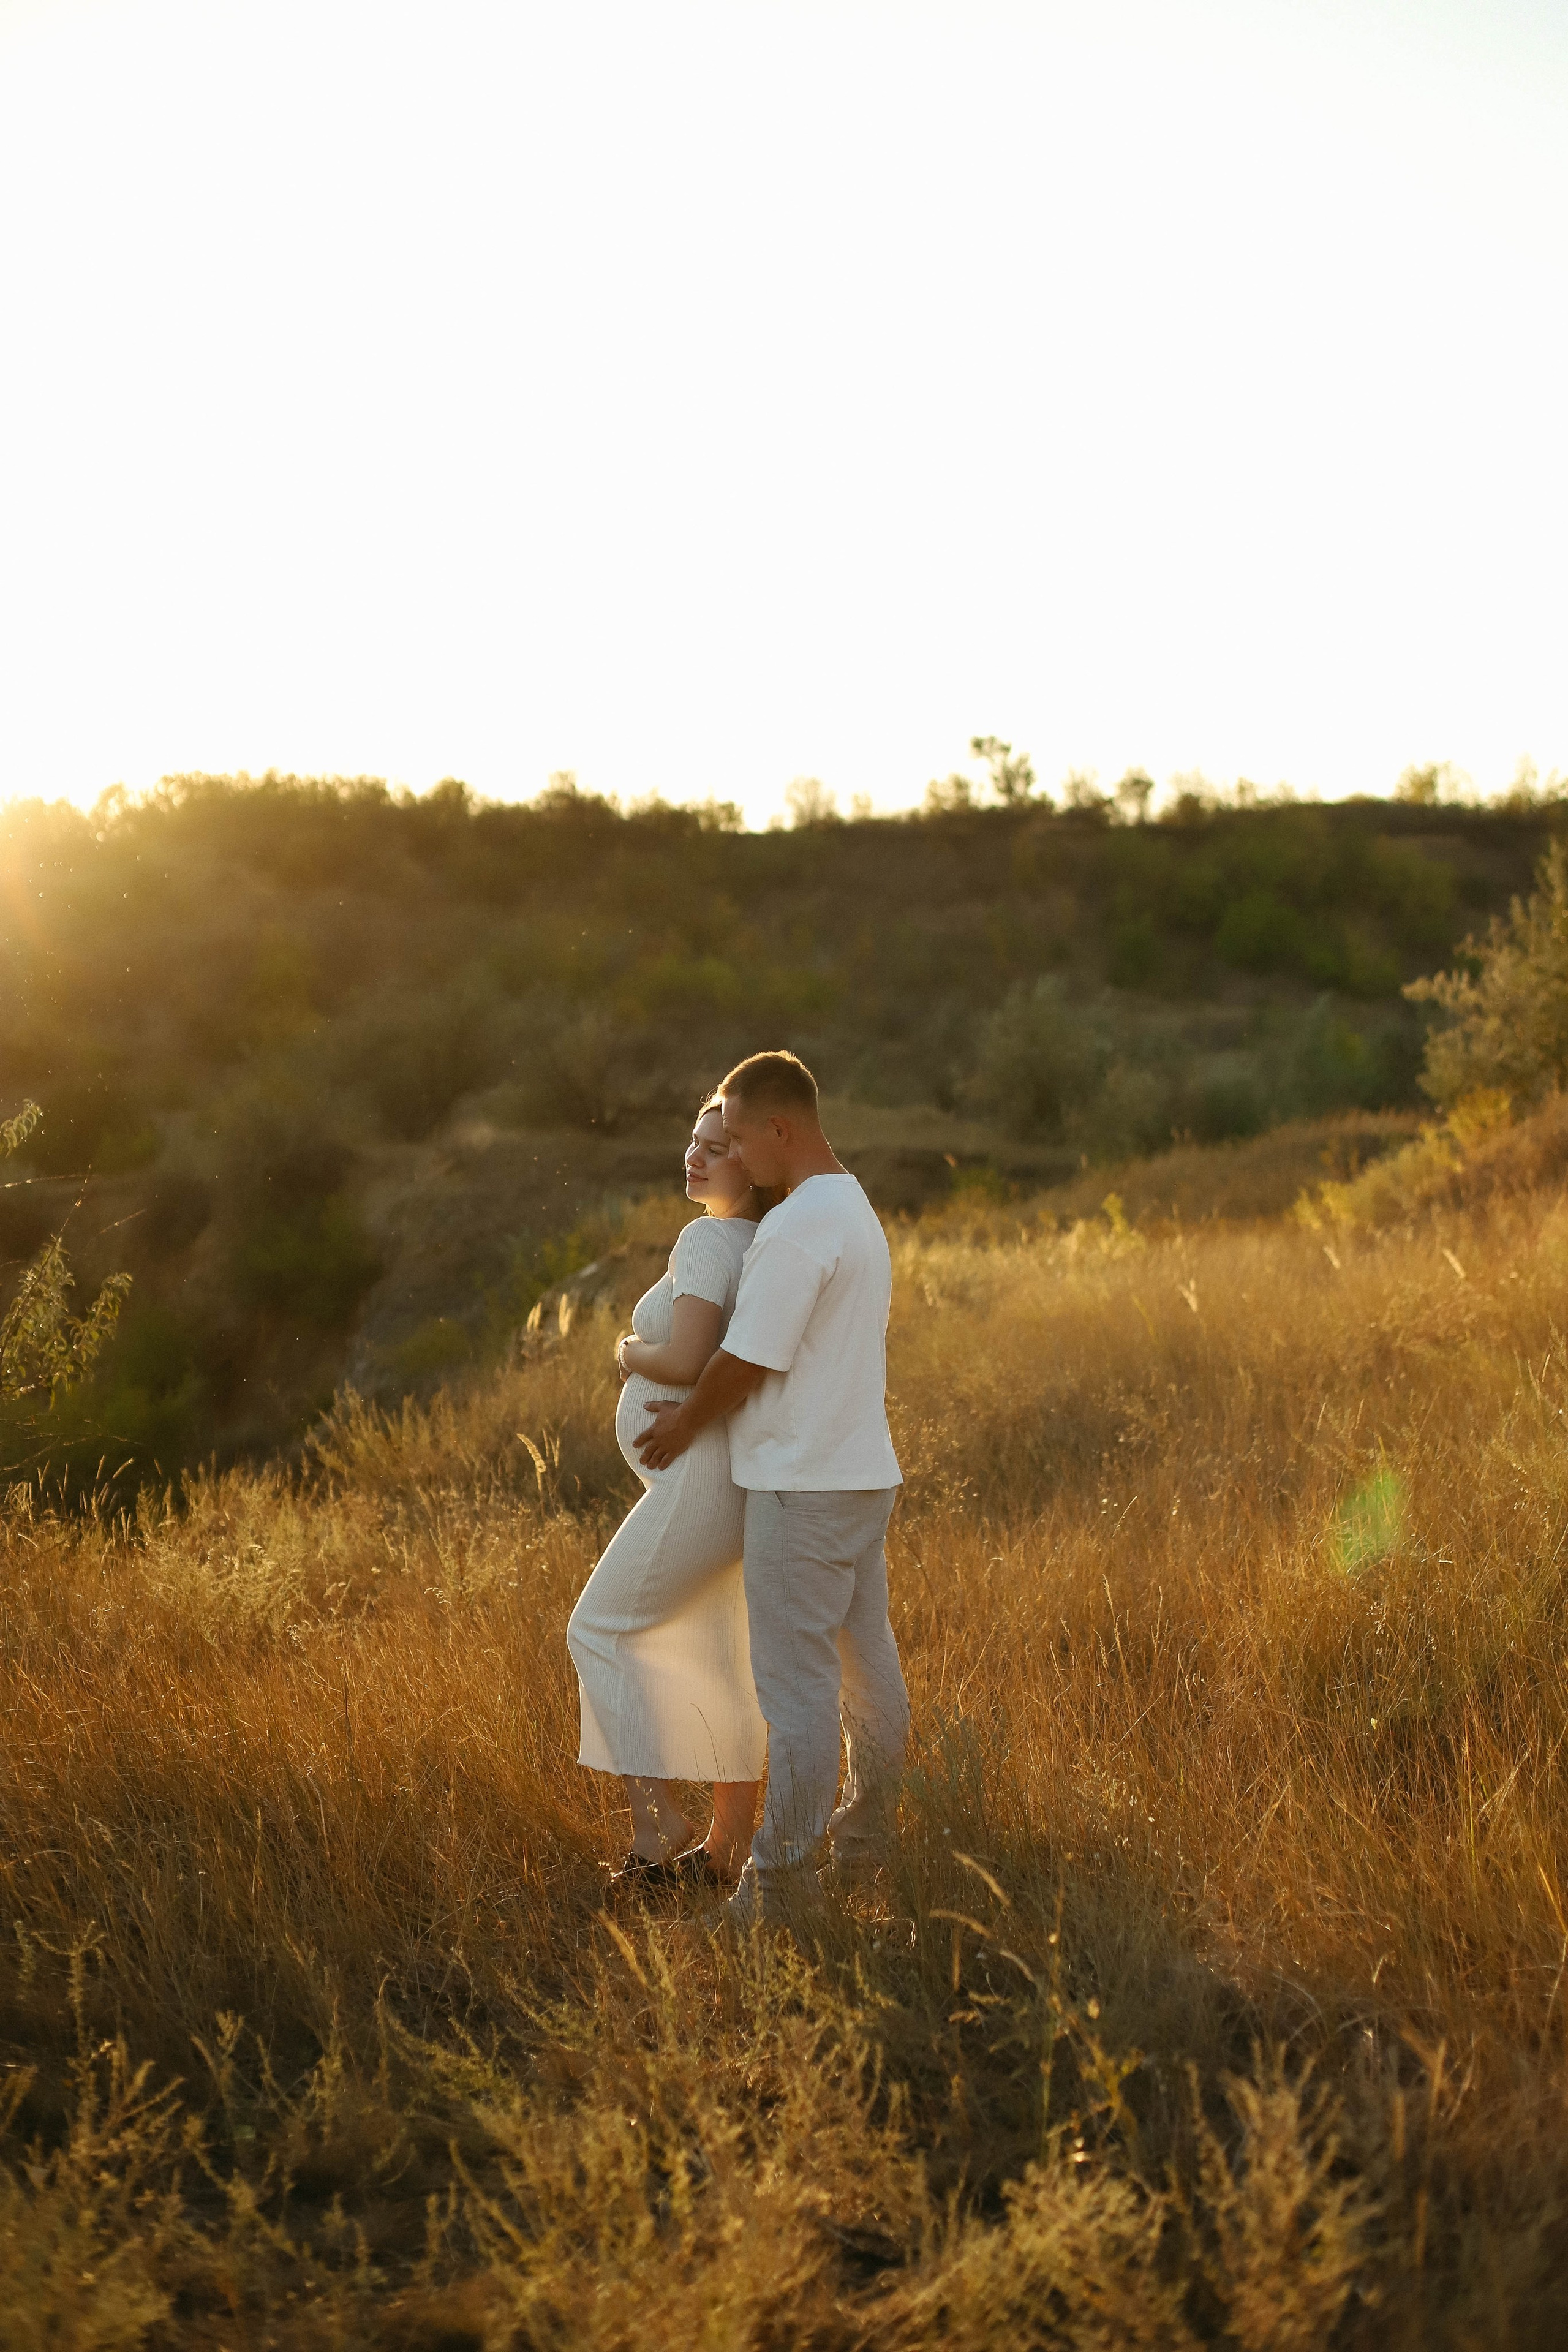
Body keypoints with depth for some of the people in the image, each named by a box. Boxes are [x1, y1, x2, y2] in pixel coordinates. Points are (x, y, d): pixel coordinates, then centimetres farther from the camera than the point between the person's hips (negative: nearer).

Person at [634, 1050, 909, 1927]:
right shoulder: (859, 1213, 13)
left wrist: (686, 1424, 0)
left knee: (798, 1680, -4)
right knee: (866, 1658, 16)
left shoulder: (797, 1229, -20)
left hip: (803, 1485, -10)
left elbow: (747, 1363, -18)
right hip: (865, 1469, 10)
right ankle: (867, 1833, 28)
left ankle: (782, 1878, 2)